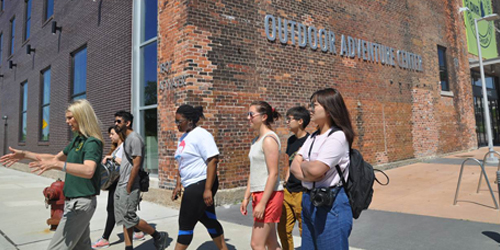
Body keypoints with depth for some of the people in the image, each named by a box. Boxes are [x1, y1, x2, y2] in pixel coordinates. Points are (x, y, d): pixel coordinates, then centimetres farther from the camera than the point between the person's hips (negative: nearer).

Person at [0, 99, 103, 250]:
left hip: (81, 203, -10)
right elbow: (56, 158, 24)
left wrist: (56, 165, -48)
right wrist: (24, 154, 17)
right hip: (73, 201, 10)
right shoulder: (77, 140, 12)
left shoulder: (92, 142, -19)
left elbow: (88, 171, -37)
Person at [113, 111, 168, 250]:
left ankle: (158, 236, 9)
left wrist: (128, 188, -18)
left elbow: (136, 165, -19)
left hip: (129, 187, -9)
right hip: (121, 186, 9)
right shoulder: (126, 139, 15)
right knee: (124, 219, 10)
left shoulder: (135, 139, -14)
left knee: (129, 218, -7)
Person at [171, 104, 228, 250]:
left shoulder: (201, 135, -14)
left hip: (201, 184, -9)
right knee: (209, 220, 17)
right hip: (192, 186, 9)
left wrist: (208, 189, -24)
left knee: (185, 224, -1)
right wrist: (178, 185, 14)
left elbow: (213, 161, -21)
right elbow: (182, 164, 20)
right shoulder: (183, 137, 14)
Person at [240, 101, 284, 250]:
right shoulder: (256, 140, 13)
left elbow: (274, 174, -19)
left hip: (269, 195, -9)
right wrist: (246, 198, 14)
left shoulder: (269, 139, -14)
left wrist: (262, 203, -20)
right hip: (258, 194, 9)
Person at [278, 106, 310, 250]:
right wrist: (286, 180, 13)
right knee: (283, 229, 15)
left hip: (302, 192, -8)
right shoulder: (291, 140, 10)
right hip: (288, 191, 8)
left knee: (305, 231, 6)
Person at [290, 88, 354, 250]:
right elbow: (294, 166, 3)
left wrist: (303, 164, -6)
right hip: (308, 200, 8)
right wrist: (307, 174, -16)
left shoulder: (337, 137, -16)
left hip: (331, 204, -8)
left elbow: (315, 169, -27)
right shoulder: (313, 137, 10)